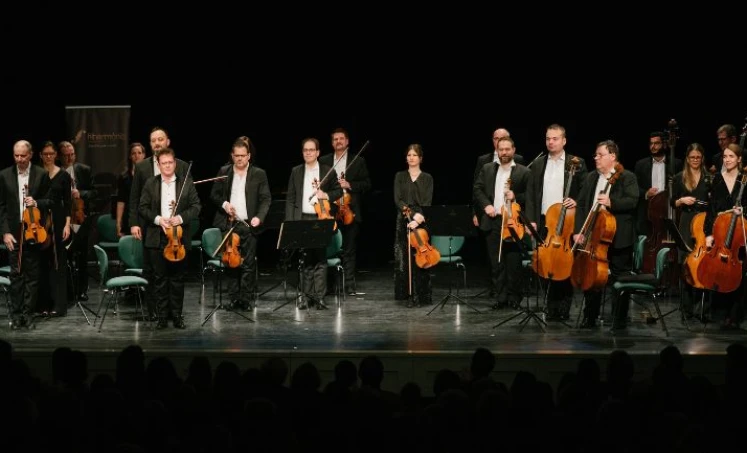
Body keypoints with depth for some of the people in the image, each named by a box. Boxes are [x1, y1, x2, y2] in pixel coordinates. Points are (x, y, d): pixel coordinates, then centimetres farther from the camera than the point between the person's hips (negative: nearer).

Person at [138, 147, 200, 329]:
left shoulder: (187, 183, 3)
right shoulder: (150, 184, 5)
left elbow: (196, 206, 1)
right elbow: (142, 208, 4)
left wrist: (181, 217, -14)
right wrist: (157, 219, -12)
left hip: (179, 238, 0)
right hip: (157, 238, 0)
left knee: (177, 278, 5)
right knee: (160, 278, 4)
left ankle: (177, 315, 13)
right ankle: (162, 316, 10)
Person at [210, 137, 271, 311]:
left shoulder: (259, 174, 3)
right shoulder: (224, 172, 9)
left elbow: (266, 199, 0)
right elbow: (214, 195, 12)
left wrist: (259, 217, -16)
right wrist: (223, 204, -8)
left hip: (248, 225, -2)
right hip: (228, 224, 2)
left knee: (248, 264, -3)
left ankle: (245, 299, 3)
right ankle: (234, 298, 12)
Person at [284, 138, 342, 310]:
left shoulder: (328, 171, 4)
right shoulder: (296, 172, 8)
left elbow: (339, 191, 11)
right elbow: (290, 199, 7)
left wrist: (327, 195, -11)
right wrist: (289, 222, 0)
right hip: (302, 220, 1)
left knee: (320, 258, -1)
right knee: (306, 259, 5)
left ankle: (319, 296, 3)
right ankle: (306, 295, 10)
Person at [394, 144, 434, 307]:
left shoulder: (427, 178, 7)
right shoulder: (400, 176, 9)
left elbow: (427, 203, -2)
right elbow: (398, 200, -1)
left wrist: (419, 219, -18)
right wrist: (413, 214, -15)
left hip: (421, 223, -1)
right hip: (404, 222, 1)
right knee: (404, 259, -2)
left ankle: (421, 296, -2)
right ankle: (409, 295, 4)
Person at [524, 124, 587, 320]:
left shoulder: (577, 163, 2)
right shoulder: (538, 165, 12)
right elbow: (531, 195, 10)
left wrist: (576, 201, -18)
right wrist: (531, 219, 1)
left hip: (567, 223, -3)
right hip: (544, 223, 3)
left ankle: (564, 308, 7)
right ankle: (552, 309, 12)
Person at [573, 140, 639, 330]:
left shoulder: (627, 177, -4)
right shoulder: (591, 178, 13)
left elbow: (633, 201, -16)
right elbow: (581, 204, 10)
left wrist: (611, 203, -29)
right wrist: (579, 231, 1)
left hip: (618, 238, -5)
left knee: (619, 279, 2)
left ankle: (620, 320, 11)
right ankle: (590, 318, 20)